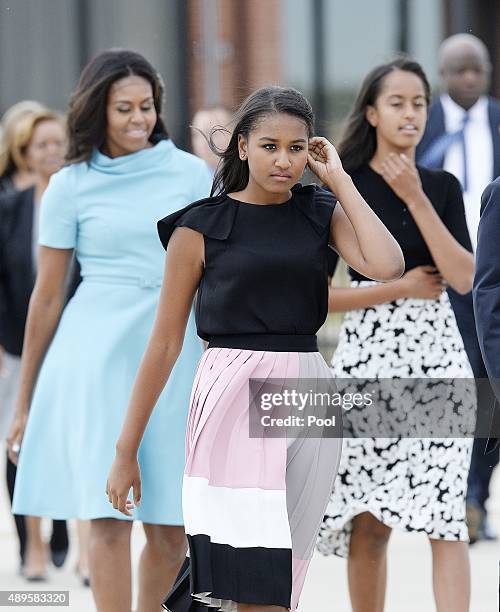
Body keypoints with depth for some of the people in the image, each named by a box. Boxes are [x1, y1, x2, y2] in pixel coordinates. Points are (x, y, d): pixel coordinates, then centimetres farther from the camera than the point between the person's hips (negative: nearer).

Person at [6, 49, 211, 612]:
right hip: (97, 353, -2)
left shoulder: (190, 174, 8)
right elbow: (47, 296, 7)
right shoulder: (70, 186, 3)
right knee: (109, 515, -10)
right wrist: (24, 402, 8)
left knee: (170, 526, 1)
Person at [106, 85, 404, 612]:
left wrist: (338, 179, -1)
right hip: (235, 394, -4)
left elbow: (386, 266, -10)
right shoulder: (201, 226, 0)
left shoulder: (321, 213, 10)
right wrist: (126, 451, 2)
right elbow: (165, 343, 3)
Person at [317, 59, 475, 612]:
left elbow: (464, 278, -5)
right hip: (367, 353, -1)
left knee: (444, 516, -9)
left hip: (437, 353, 1)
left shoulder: (442, 187, 9)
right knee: (370, 521, 3)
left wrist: (416, 199, -10)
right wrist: (400, 288, -8)